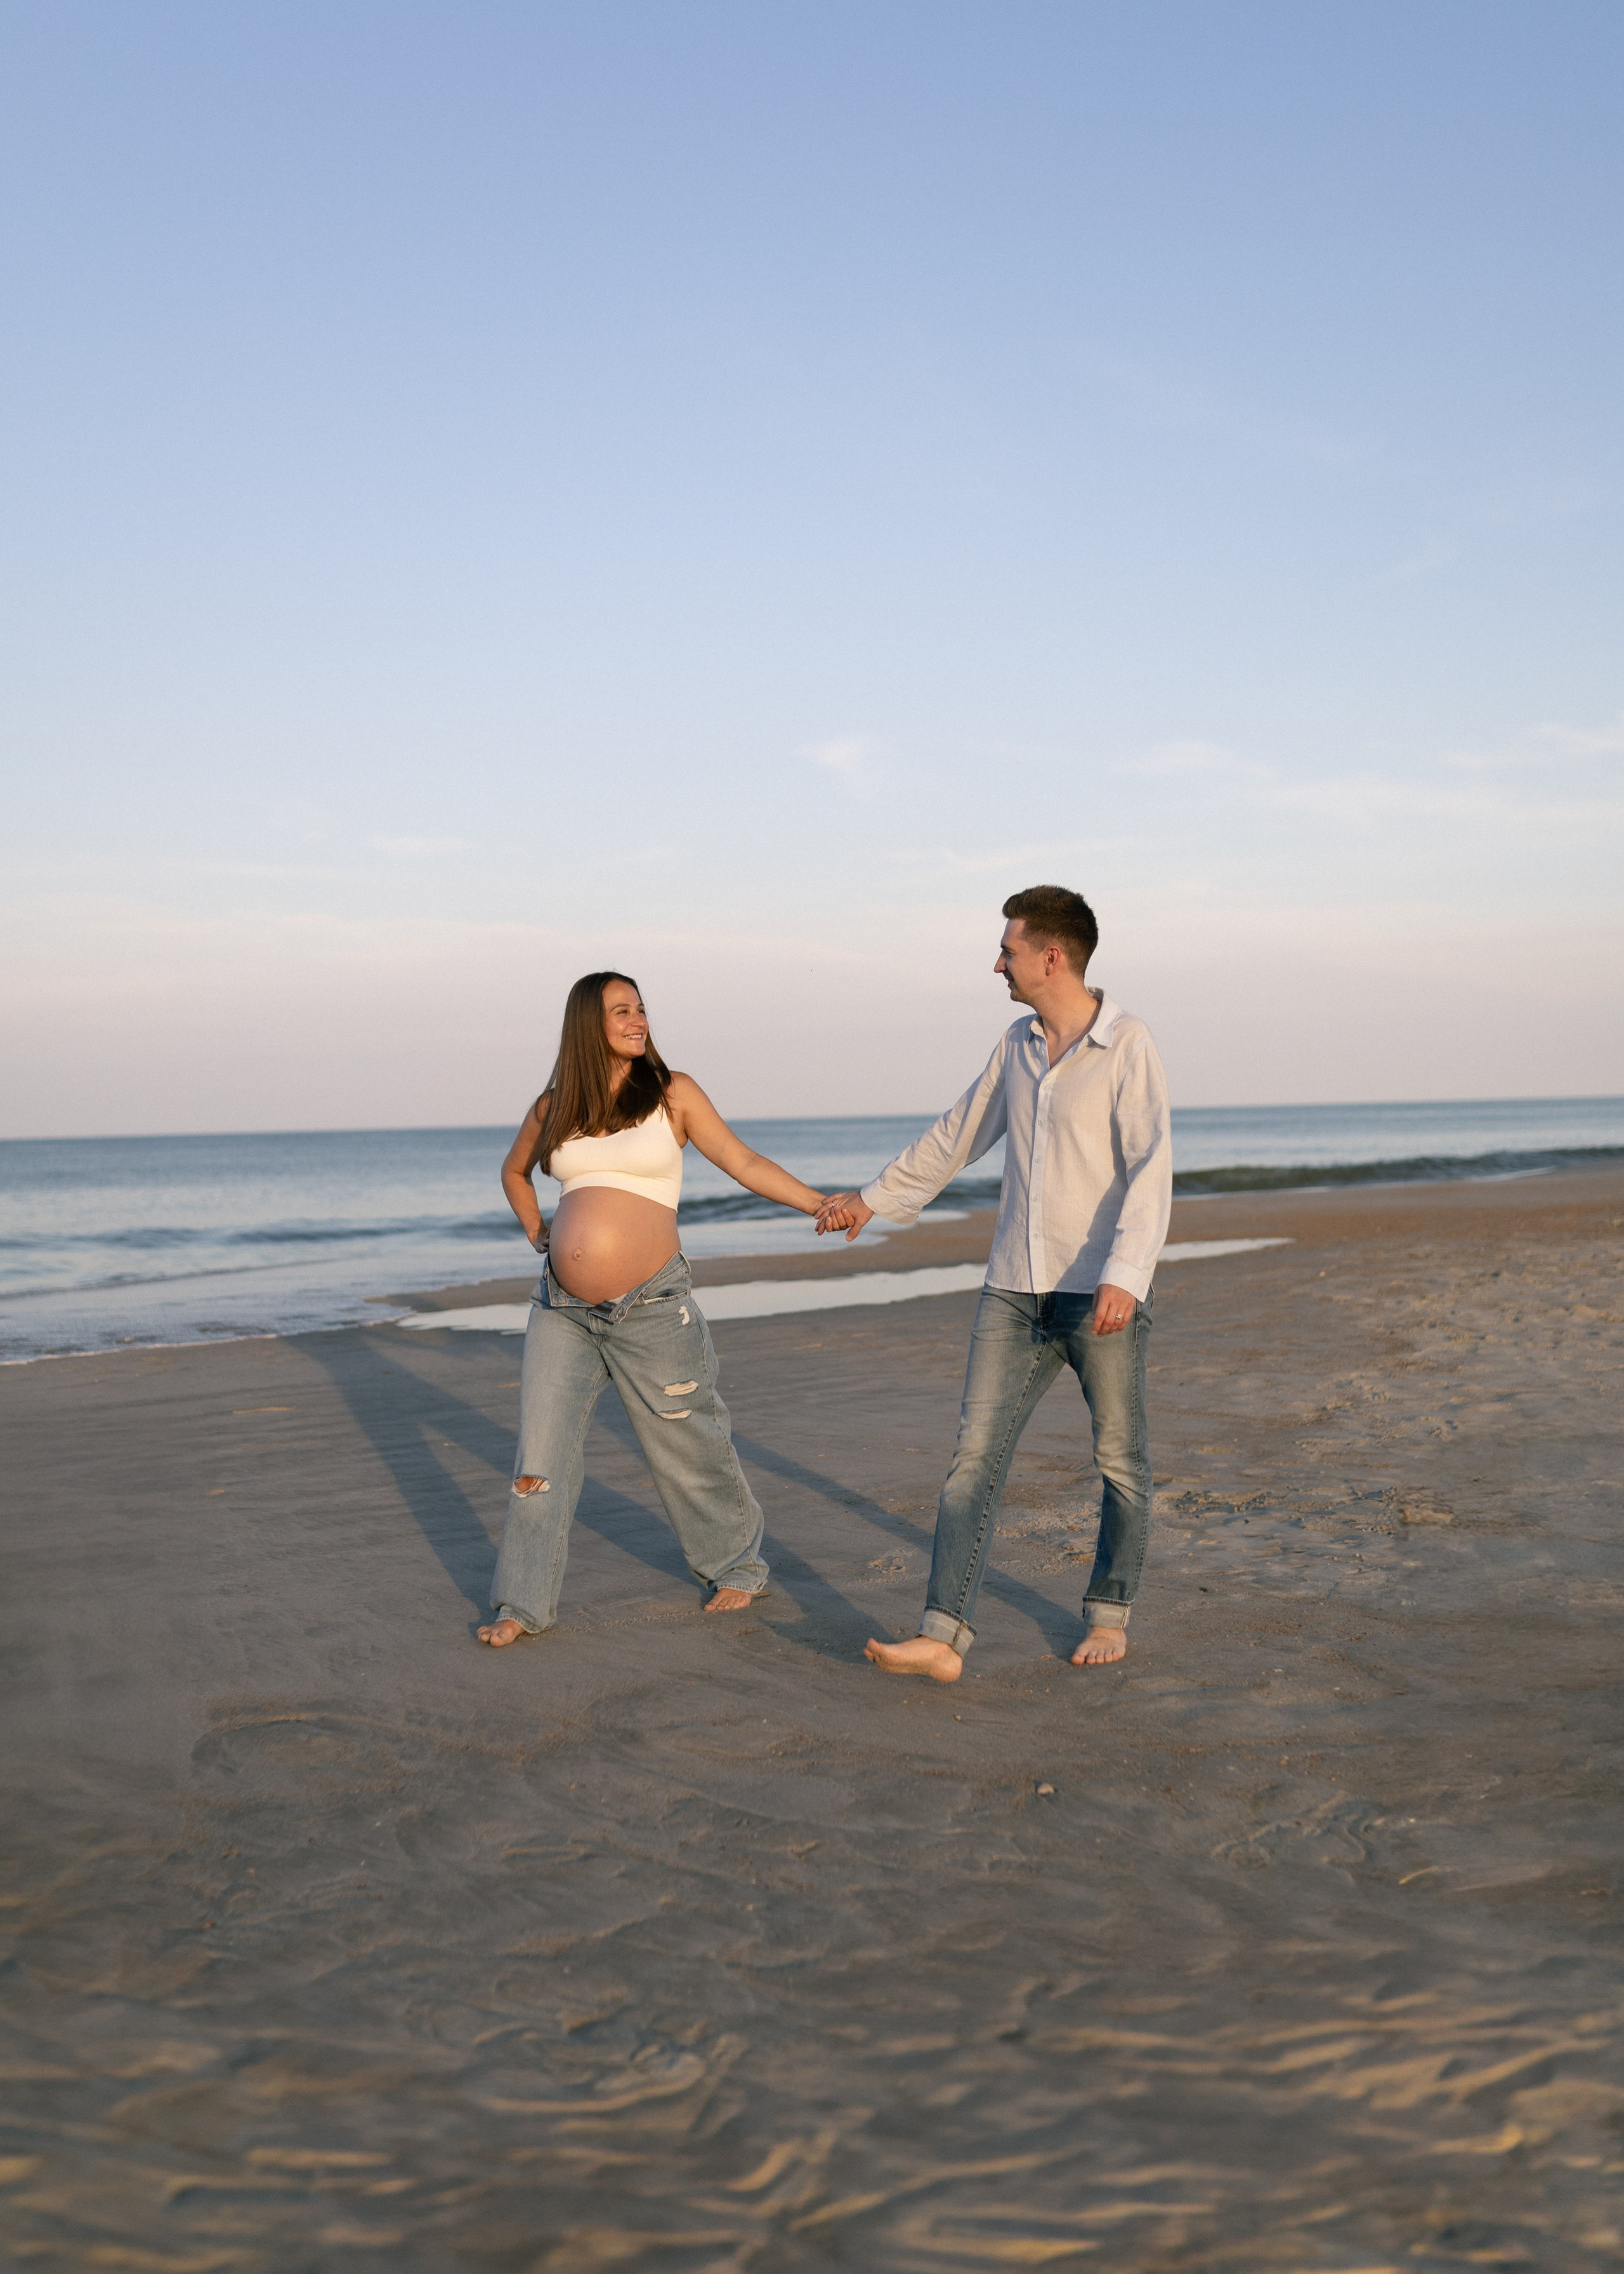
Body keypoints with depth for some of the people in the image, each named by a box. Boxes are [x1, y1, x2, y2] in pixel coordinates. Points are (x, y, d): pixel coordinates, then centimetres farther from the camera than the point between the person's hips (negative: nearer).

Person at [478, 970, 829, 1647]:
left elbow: (744, 1163, 0)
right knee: (541, 1452, 0)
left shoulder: (673, 1093, 1)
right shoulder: (555, 1106, 8)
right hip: (562, 1308, 2)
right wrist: (541, 1238, 14)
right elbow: (515, 1172, 26)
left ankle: (737, 1567, 29)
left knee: (689, 1449, 8)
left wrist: (823, 1204, -8)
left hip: (650, 1305, -2)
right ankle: (523, 1604, 11)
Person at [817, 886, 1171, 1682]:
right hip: (1016, 1290, 5)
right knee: (976, 1453, -4)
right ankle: (943, 1639, -7)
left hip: (1101, 1294, -5)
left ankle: (1108, 1614, 28)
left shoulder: (1129, 1045, -9)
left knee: (1120, 1460, 9)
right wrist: (874, 1199, 30)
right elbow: (956, 1136, 23)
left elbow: (1151, 1168, -19)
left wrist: (1125, 1275, -32)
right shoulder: (1018, 1045, 11)